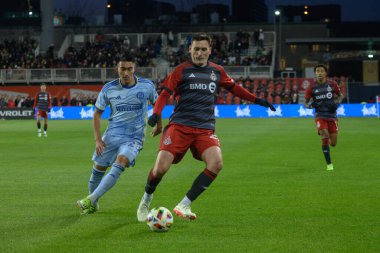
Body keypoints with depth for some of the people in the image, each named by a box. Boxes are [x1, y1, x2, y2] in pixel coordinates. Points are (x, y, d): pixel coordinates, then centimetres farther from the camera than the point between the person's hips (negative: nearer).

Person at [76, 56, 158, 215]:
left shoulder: (147, 86, -5)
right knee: (98, 169, 6)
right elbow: (97, 113, 6)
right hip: (112, 135, 3)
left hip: (134, 138, -3)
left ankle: (91, 200, -31)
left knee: (120, 163, -27)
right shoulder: (109, 89, -3)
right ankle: (92, 206, 29)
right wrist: (98, 139, -1)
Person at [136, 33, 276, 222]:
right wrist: (156, 114, -18)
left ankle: (184, 205, -16)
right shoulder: (182, 70, 3)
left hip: (205, 129, 3)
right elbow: (164, 94, -1)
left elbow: (233, 88, 30)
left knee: (216, 163, -24)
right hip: (179, 126, -3)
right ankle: (145, 202, 16)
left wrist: (257, 100, 25)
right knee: (161, 167, -16)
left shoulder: (217, 71, 14)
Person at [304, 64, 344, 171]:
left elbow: (340, 95, 14)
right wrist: (310, 105, -17)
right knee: (325, 137, -22)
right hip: (320, 116, -2)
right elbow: (306, 103, 6)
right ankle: (329, 164, -10)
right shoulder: (311, 88, -3)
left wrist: (336, 103, -6)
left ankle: (328, 141, 40)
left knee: (333, 143, 0)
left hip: (332, 116, 2)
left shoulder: (332, 84, -1)